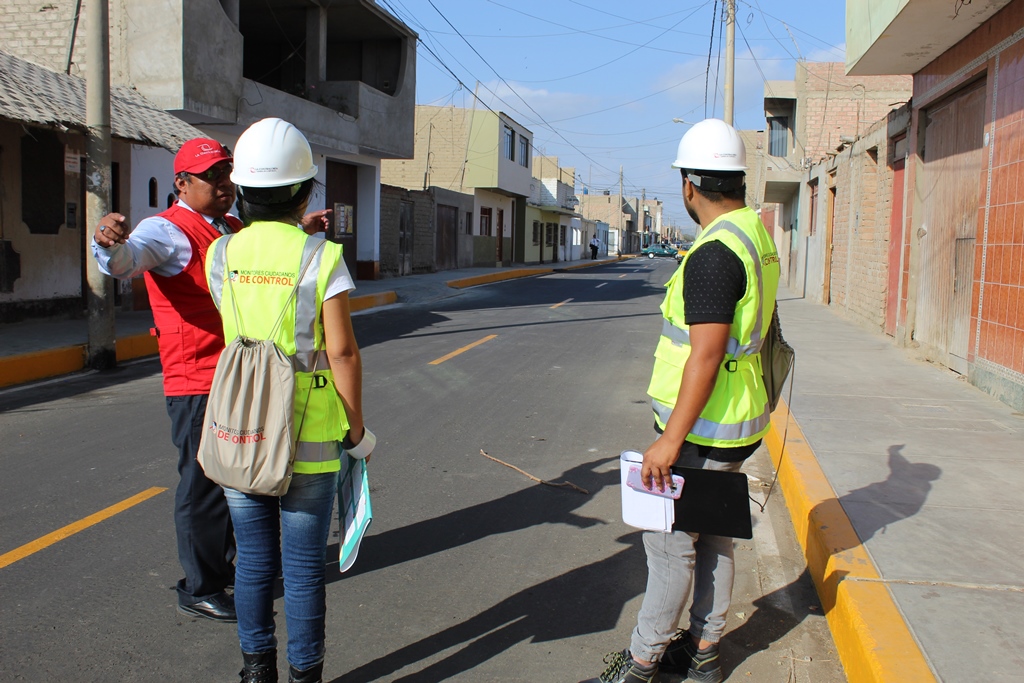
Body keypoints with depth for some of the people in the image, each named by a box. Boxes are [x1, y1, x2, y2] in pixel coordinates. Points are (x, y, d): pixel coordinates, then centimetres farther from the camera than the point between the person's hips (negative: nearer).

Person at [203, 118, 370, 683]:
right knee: (304, 568, 8)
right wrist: (357, 427, -1)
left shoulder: (221, 255, -1)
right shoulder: (321, 257, -12)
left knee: (254, 563, 16)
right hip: (308, 441, -3)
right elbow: (342, 352, -13)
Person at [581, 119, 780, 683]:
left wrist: (670, 439, -24)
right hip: (734, 423, 10)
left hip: (702, 428, -10)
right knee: (712, 534, 17)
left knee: (670, 541, 0)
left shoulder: (714, 252, -23)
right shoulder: (757, 237, 9)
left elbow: (706, 355, -26)